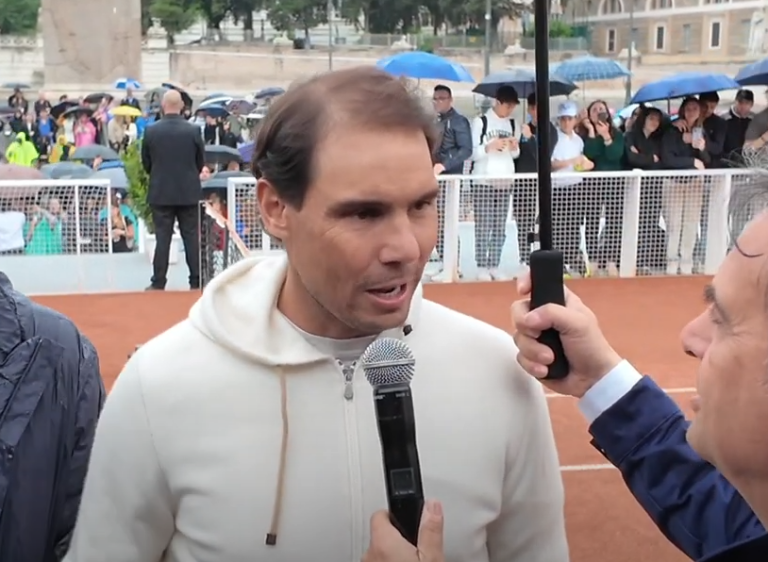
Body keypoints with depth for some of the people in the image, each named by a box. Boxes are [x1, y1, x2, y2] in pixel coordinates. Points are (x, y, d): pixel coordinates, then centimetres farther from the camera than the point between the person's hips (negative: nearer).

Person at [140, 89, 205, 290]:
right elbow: (201, 162, 3)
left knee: (162, 238, 3)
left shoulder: (151, 131, -6)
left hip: (161, 192, 0)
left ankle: (158, 283, 5)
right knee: (192, 238, 5)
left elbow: (146, 163, 3)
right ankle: (196, 282, 7)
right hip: (189, 192, 0)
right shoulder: (194, 131, -7)